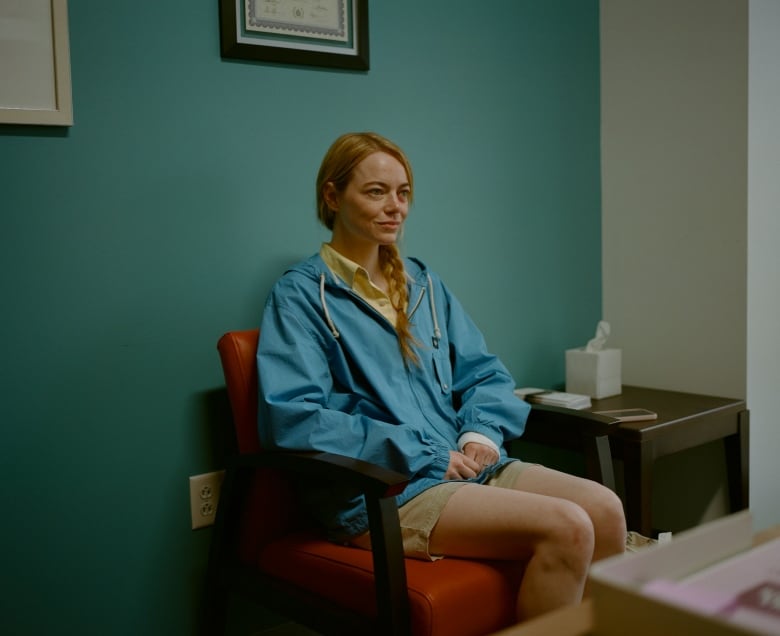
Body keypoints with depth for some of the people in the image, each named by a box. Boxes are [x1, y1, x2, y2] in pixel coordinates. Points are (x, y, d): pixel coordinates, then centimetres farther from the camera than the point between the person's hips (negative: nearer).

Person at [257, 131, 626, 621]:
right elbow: (289, 418, -14)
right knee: (566, 528, -24)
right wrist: (421, 453, -15)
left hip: (463, 465, 7)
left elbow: (485, 372, 21)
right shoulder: (301, 295, -2)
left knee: (605, 509, -15)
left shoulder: (422, 282, 19)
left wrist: (482, 432, -3)